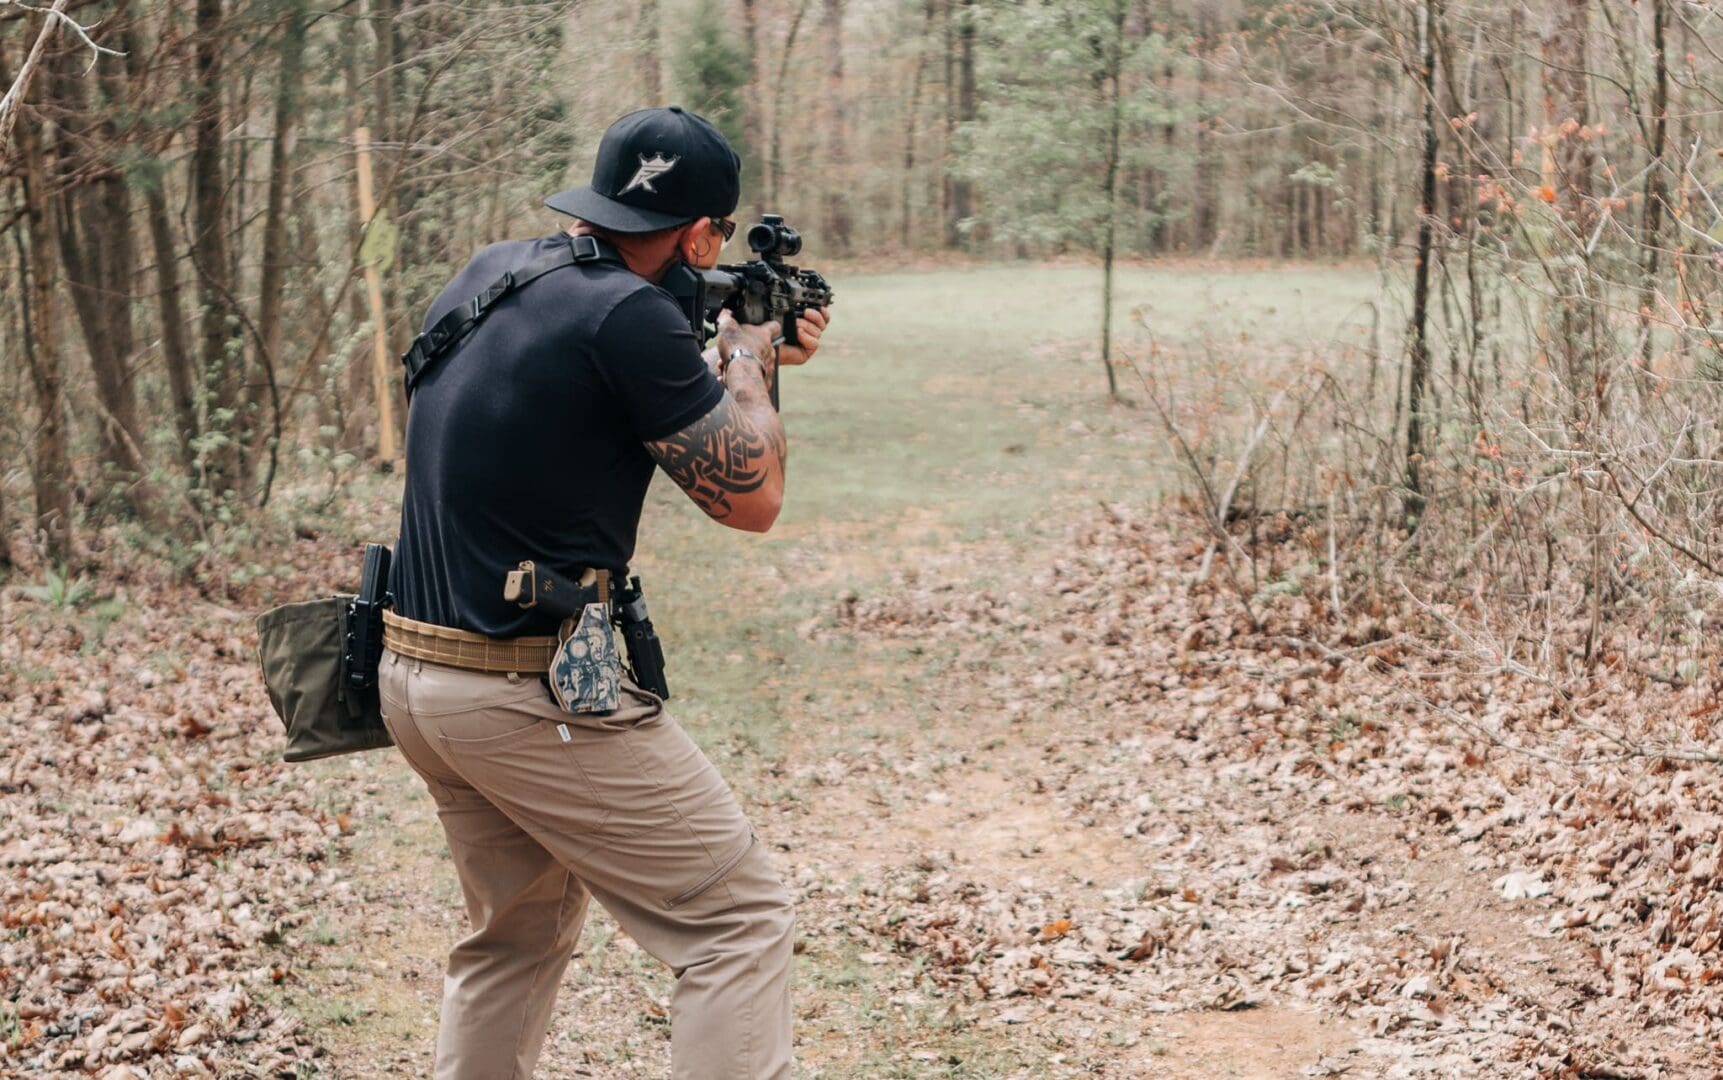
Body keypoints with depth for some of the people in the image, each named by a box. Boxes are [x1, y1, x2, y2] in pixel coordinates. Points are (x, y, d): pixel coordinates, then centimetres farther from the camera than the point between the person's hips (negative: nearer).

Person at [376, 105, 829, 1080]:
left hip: (414, 678, 9)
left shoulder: (490, 273, 8)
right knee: (742, 923, -2)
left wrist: (747, 359, 24)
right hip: (532, 696, -9)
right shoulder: (630, 315, -17)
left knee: (521, 933, 25)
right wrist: (749, 357, 7)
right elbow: (752, 497, -9)